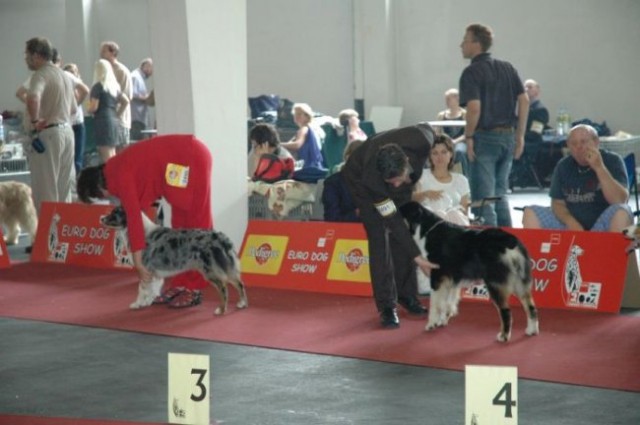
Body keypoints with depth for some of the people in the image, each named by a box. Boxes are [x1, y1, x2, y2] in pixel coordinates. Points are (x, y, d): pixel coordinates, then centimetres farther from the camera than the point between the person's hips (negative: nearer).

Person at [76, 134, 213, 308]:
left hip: (191, 160, -10)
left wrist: (138, 263, -22)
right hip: (183, 161, 10)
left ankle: (194, 289, -4)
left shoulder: (120, 175, -17)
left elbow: (134, 215, -23)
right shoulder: (116, 169, 10)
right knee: (181, 225, 12)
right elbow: (136, 209, 13)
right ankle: (181, 285, 14)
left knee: (195, 225, -7)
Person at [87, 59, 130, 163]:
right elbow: (126, 101, 17)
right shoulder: (115, 86, 13)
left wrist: (87, 109, 8)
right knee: (112, 155, 12)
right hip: (114, 121, 8)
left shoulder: (98, 86, -8)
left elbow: (93, 107, -12)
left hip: (102, 121, -8)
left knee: (106, 157, -10)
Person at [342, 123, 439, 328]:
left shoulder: (420, 142, -39)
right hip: (361, 181, -4)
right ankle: (386, 306, -10)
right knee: (379, 237, -14)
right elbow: (393, 220, -36)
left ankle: (406, 294, 13)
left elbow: (426, 127, -11)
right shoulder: (371, 178, -44)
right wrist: (417, 257, -37)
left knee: (403, 234, -1)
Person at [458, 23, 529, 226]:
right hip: (507, 136, 7)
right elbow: (524, 100, 6)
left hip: (484, 137, -7)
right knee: (500, 194, 17)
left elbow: (474, 107, -22)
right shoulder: (507, 68, 10)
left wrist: (469, 137, -11)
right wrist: (519, 135, 9)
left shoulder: (472, 72, -10)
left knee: (482, 197, -1)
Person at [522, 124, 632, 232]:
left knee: (621, 213, -34)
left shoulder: (612, 160, -6)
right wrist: (570, 222, -18)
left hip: (602, 226, -3)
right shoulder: (563, 166, 5)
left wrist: (599, 168, -27)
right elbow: (558, 203, 4)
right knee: (531, 213, -14)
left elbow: (620, 201, -18)